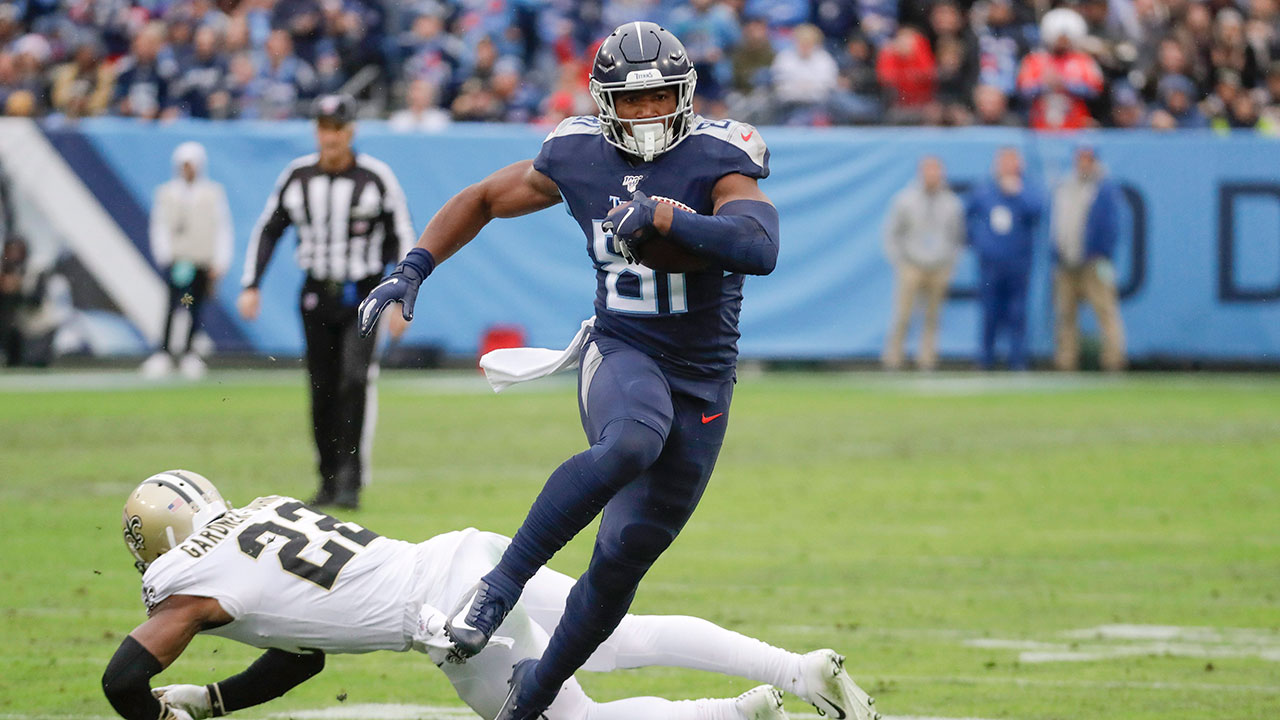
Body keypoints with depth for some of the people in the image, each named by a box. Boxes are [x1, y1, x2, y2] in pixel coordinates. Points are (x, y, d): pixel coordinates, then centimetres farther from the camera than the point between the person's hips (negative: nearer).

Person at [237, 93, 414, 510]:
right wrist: (251, 285, 2)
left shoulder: (376, 177, -7)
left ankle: (351, 480, -19)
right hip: (316, 294, 3)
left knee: (355, 379, -21)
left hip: (362, 294, -3)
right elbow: (268, 230, 11)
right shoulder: (297, 176, 2)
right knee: (322, 392, 5)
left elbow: (402, 238, -2)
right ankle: (329, 480, 17)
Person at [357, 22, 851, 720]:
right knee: (632, 441, -38)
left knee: (624, 556, 1)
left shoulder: (716, 159, -11)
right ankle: (501, 584, -32)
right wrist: (411, 270, 7)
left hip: (703, 383, 0)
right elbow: (483, 199, 16)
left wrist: (661, 217, -36)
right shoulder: (577, 158, -1)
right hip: (621, 353, 0)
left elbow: (759, 248, -29)